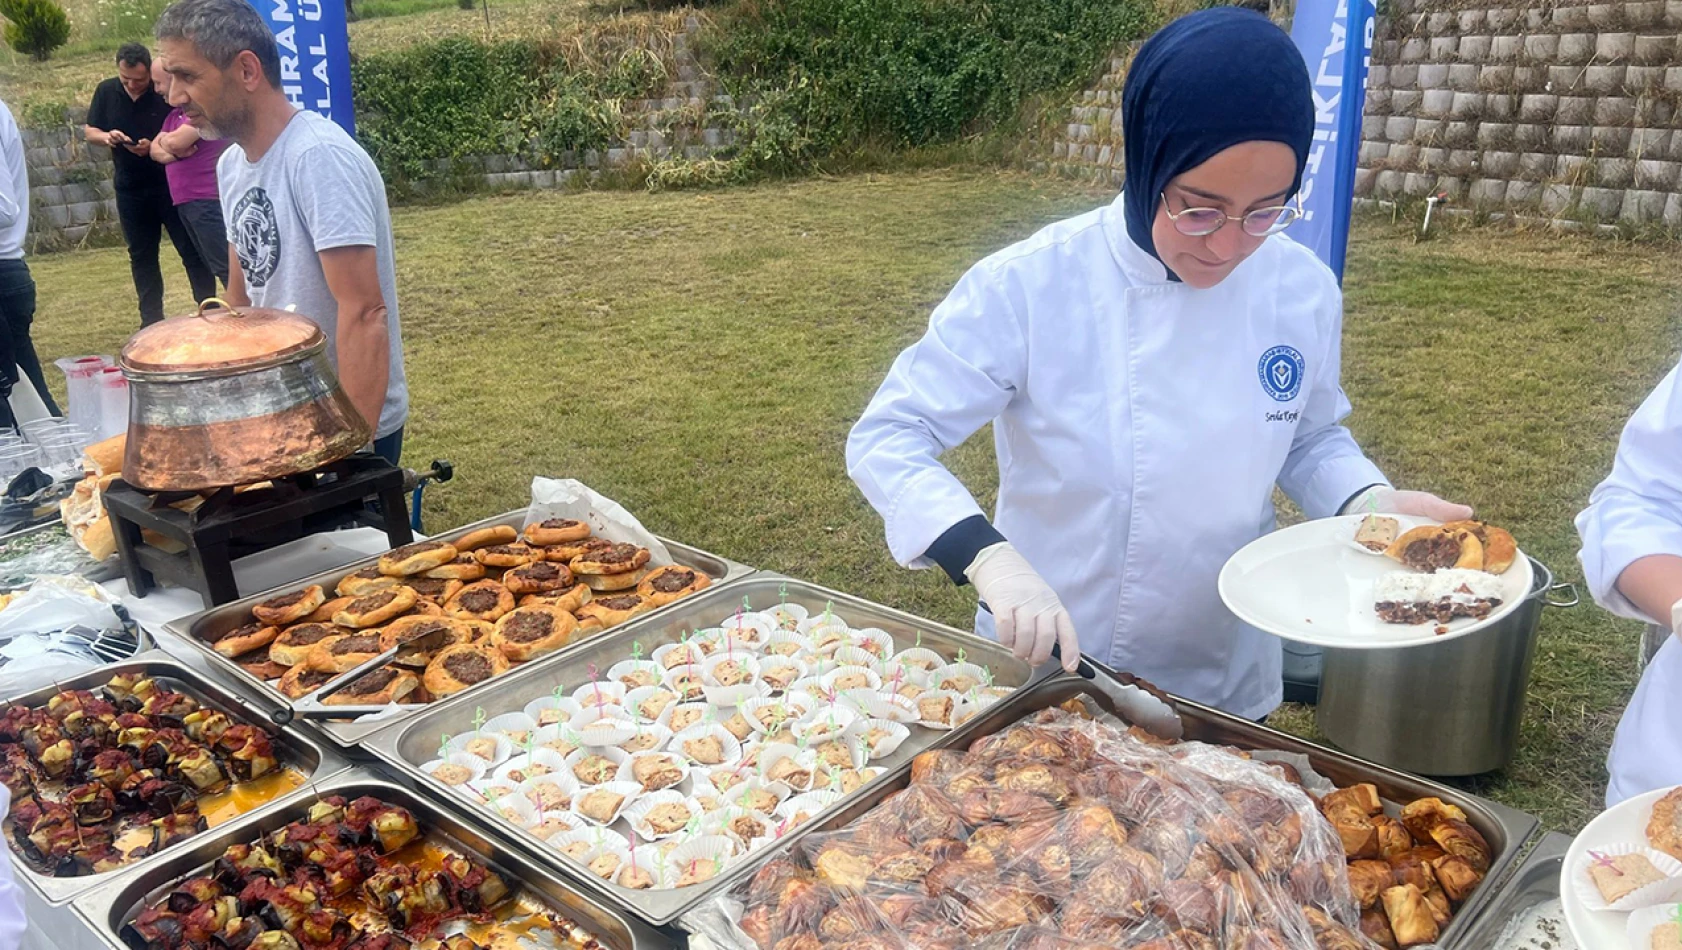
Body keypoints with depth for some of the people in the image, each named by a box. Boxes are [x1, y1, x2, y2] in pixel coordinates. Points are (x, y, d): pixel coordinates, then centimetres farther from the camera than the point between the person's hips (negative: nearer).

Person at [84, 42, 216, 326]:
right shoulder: (106, 92, 3)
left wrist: (155, 146, -24)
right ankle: (151, 319, 18)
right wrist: (106, 137, -13)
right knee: (141, 256, 10)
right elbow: (88, 131, 9)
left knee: (191, 249, -2)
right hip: (130, 189, 5)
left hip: (170, 184, -4)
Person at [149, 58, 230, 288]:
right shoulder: (174, 114, 20)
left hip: (208, 200, -10)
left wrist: (164, 139, 3)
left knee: (227, 267, -12)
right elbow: (155, 149, 16)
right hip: (186, 202, 10)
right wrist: (167, 152, -6)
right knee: (215, 266, 11)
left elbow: (176, 142, -19)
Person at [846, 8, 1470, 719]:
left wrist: (1369, 501, -14)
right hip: (1046, 673, -3)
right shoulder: (1029, 286, -23)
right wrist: (989, 558, -37)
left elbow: (1310, 439, 7)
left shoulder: (1304, 292, -10)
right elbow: (887, 439, -21)